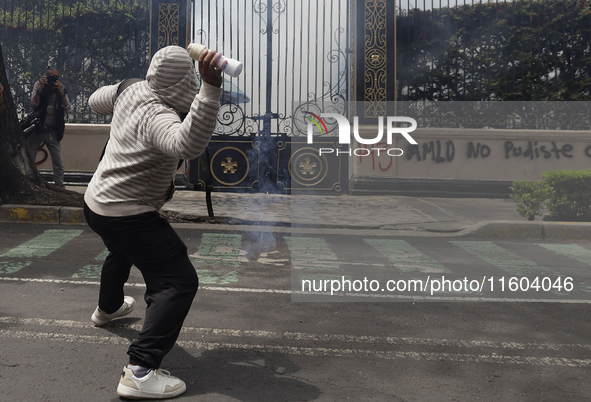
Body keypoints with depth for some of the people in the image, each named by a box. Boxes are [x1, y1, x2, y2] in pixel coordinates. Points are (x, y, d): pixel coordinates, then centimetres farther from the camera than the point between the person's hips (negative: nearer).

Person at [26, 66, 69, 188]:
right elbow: (34, 104, -13)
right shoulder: (39, 85, -2)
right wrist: (40, 88, -24)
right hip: (36, 129, -1)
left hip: (52, 131, 1)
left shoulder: (61, 88, 1)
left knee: (58, 162, -3)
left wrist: (61, 93, -21)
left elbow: (67, 109, -9)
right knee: (28, 160, 1)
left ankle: (59, 186, 5)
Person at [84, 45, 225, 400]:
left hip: (96, 202, 10)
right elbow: (188, 144, -52)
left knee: (124, 249, 39)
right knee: (179, 281, -12)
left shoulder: (130, 91, -3)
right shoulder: (158, 118, -29)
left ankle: (108, 307, 67)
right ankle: (140, 372, -20)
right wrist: (211, 88, -58)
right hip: (128, 216, -10)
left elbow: (96, 101, 19)